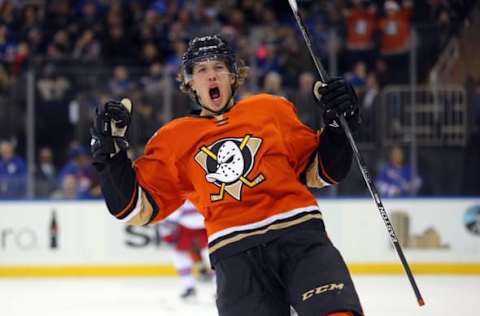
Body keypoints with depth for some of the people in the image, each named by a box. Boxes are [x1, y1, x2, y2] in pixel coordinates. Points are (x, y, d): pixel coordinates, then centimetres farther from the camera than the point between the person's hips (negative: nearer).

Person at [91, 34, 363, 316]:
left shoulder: (271, 110, 17)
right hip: (235, 257, 1)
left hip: (299, 235, 0)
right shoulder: (173, 139, 16)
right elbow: (137, 208, 13)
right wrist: (111, 148, 4)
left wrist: (337, 122, 6)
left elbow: (320, 171, 21)